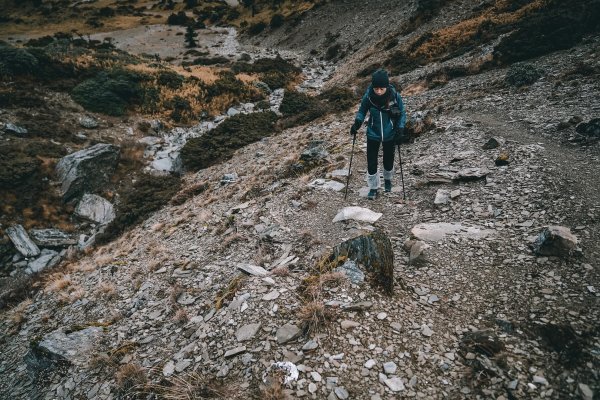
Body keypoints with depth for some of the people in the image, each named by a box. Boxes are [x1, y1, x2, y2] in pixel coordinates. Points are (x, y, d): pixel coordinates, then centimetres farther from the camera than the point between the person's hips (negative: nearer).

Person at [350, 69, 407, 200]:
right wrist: (357, 122, -18)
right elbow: (362, 111, 0)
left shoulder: (395, 96, -19)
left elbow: (402, 113, -5)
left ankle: (387, 179, 47)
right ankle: (373, 187, 22)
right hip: (373, 134, 0)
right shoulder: (368, 96, -18)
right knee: (371, 162, 0)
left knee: (388, 160, 15)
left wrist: (400, 130, -15)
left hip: (390, 135, 0)